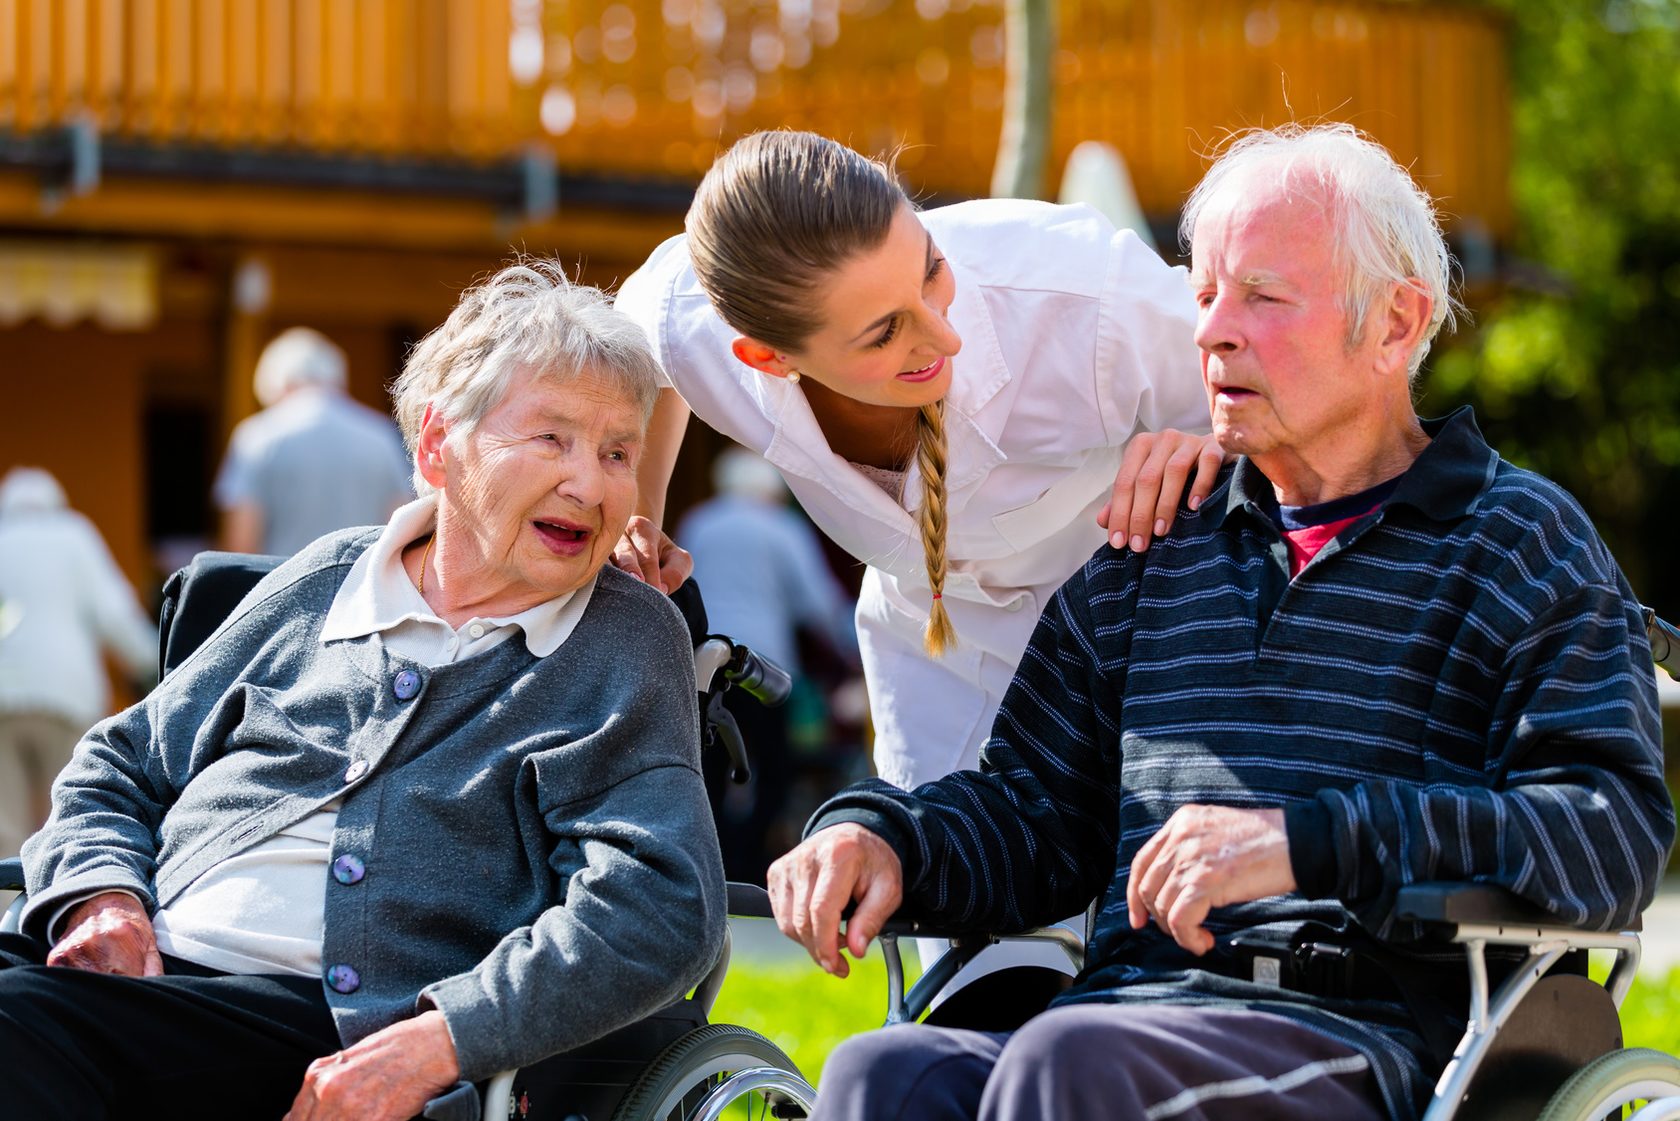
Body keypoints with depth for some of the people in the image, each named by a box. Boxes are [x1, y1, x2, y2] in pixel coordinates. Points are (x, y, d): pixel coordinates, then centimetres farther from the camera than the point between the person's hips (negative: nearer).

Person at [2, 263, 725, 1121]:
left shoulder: (629, 645, 11)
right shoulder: (326, 581, 21)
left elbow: (662, 912, -4)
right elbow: (119, 768, 28)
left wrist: (432, 1043, -16)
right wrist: (102, 895, 4)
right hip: (154, 968, 4)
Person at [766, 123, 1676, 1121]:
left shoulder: (1521, 541, 10)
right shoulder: (1156, 550, 26)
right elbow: (1031, 807, 29)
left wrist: (1312, 841, -18)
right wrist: (880, 833, 5)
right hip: (1125, 1021, 4)